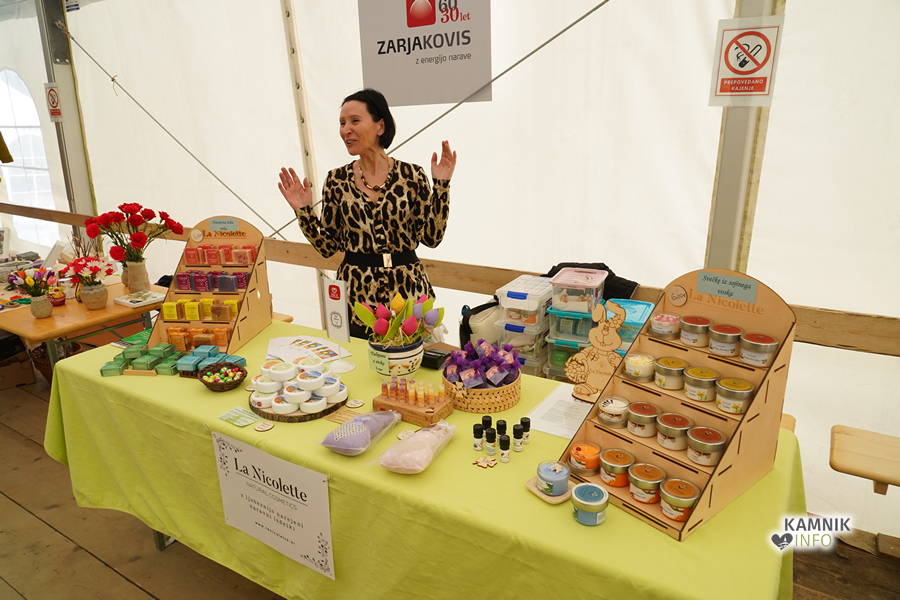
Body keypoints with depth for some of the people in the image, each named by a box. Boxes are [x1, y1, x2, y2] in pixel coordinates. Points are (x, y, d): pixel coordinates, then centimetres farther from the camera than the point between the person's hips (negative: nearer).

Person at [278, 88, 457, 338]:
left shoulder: (411, 175, -4)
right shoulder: (337, 179, 1)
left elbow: (431, 237, -6)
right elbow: (327, 246, 4)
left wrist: (441, 185, -11)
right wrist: (303, 211, -8)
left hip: (407, 290, -1)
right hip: (356, 293, 1)